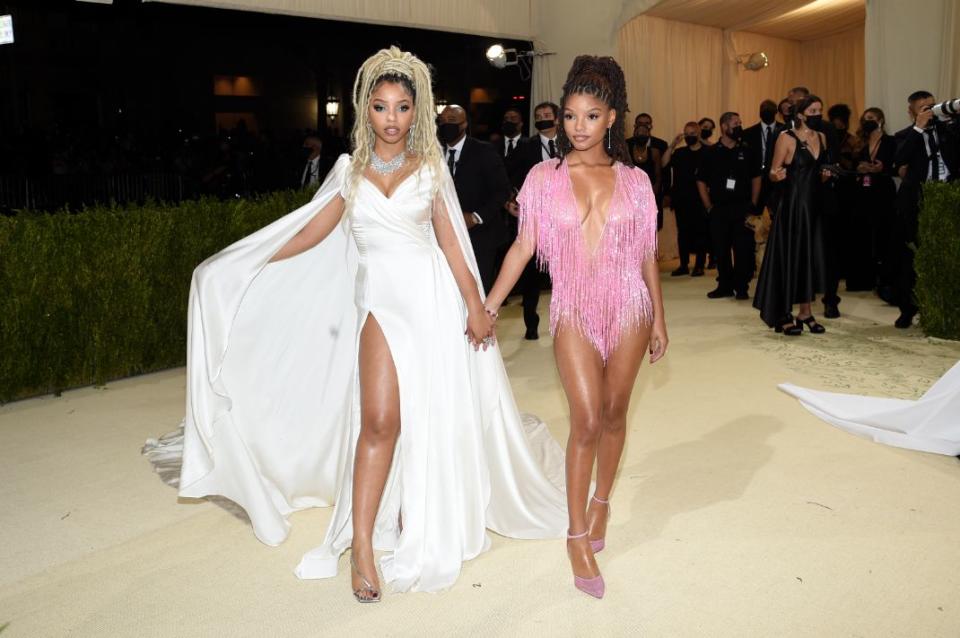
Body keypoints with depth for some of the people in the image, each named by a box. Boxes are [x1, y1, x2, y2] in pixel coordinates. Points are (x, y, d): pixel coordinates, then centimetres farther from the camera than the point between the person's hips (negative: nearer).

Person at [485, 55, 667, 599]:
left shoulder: (634, 180, 3)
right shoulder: (545, 178, 0)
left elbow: (647, 255, 7)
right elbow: (523, 248, -2)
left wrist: (659, 321, 10)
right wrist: (489, 306, -10)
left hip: (629, 308, 2)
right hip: (574, 312, -2)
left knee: (613, 416, 11)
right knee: (586, 421, -7)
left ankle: (602, 502, 35)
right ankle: (578, 536, 8)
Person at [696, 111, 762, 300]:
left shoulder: (748, 152, 6)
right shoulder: (711, 153, 4)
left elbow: (756, 178, 10)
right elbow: (701, 181, 6)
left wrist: (753, 204, 1)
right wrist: (708, 206, 0)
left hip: (743, 208, 0)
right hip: (719, 209, 0)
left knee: (743, 249, -2)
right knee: (721, 249, 4)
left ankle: (741, 287, 7)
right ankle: (725, 285, 16)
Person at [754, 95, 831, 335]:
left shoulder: (822, 137, 12)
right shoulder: (787, 138, -7)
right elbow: (772, 172, -9)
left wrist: (825, 174, 5)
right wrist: (778, 175, -30)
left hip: (815, 204, 6)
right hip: (793, 204, -6)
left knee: (812, 257, 6)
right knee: (790, 256, -3)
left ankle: (805, 313, 15)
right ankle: (784, 315, 4)